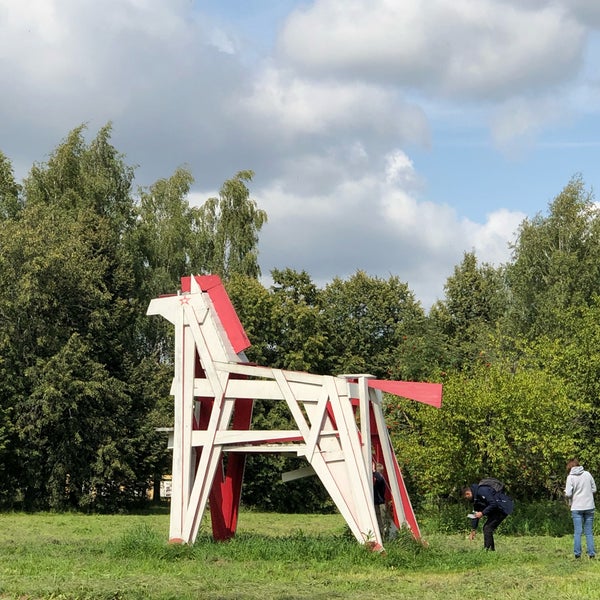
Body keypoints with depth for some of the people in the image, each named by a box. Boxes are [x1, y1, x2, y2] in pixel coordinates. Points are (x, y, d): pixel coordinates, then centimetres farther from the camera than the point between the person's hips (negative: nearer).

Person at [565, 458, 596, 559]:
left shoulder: (570, 477, -8)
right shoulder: (587, 474, 1)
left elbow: (568, 494, -12)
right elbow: (594, 489, 7)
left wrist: (566, 491, 10)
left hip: (577, 508, -3)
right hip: (589, 506, 3)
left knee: (578, 532, 3)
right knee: (589, 532, 9)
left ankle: (577, 553, 1)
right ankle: (591, 553, 6)